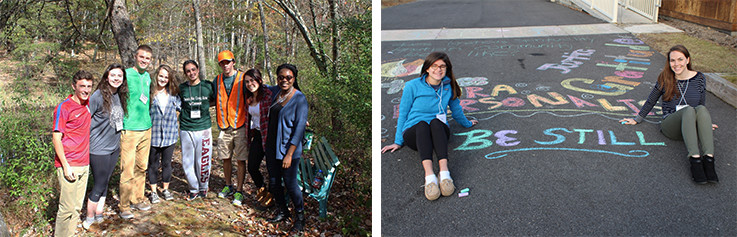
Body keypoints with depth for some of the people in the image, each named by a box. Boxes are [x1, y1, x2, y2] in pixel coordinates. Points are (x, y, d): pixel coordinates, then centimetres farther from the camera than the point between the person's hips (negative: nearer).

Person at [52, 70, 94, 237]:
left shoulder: (88, 104, 8)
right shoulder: (64, 108, -9)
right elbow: (56, 138, -11)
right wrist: (66, 166, -16)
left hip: (84, 165, 7)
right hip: (69, 166, -6)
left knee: (77, 207, 12)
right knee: (67, 207, -4)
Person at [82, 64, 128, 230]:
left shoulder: (120, 96, 5)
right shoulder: (98, 96, -17)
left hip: (114, 147, 6)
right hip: (99, 149, -6)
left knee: (105, 183, 15)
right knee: (99, 185, 1)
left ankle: (99, 217, 27)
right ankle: (89, 220, 17)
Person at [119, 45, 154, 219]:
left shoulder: (147, 77, 13)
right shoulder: (126, 75, -8)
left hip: (146, 128, 7)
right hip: (129, 130, -7)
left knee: (142, 167, 13)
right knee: (127, 170, -5)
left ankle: (137, 199, 24)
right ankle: (124, 206, 4)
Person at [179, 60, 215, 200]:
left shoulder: (208, 86, 1)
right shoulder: (181, 88, 3)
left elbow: (214, 99, 18)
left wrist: (202, 107, 7)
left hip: (203, 128, -1)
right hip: (186, 129, 1)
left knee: (203, 162, 3)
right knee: (187, 162, 4)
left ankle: (203, 187, 24)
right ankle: (194, 189, 20)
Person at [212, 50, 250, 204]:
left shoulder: (243, 78, -4)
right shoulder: (217, 81, 8)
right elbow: (214, 101, 19)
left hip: (240, 126, -4)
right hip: (224, 127, 4)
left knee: (241, 160, 1)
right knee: (225, 158, 12)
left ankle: (239, 191, 11)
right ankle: (228, 186, 29)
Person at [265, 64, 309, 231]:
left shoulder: (299, 99, -15)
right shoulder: (275, 91, 4)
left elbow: (299, 129, -17)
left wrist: (289, 155, -19)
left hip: (288, 149, -6)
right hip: (272, 147, 6)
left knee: (290, 184, 1)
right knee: (274, 183, 13)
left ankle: (300, 217, 21)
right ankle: (283, 212, 34)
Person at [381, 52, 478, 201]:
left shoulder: (449, 87, 6)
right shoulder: (412, 86, -1)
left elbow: (456, 110, 24)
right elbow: (403, 114, 6)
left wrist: (467, 124, 39)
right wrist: (398, 142, 7)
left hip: (439, 132, 2)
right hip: (413, 133, -1)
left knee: (435, 122, -34)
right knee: (422, 124, -37)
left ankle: (444, 172, -53)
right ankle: (429, 175, -57)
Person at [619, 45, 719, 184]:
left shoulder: (699, 78, 10)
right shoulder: (664, 79, 7)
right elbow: (650, 102, 18)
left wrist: (705, 123, 25)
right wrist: (637, 120, 20)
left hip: (693, 128, 1)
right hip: (670, 124, -1)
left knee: (701, 109, -33)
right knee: (689, 110, -34)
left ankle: (709, 159, -46)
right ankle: (694, 160, -50)